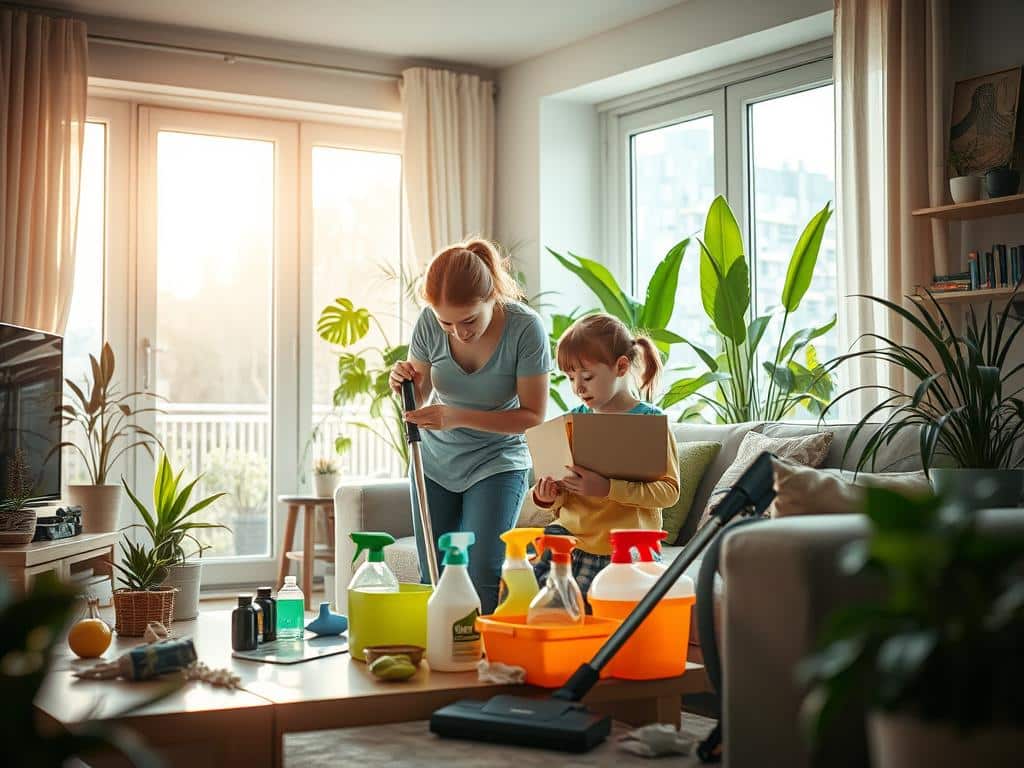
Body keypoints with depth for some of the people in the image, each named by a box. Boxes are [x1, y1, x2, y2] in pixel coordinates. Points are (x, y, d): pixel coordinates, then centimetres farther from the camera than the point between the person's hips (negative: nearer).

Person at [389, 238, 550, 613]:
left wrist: (459, 417, -29)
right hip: (435, 461, 4)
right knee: (433, 579, 5)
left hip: (496, 465, -3)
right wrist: (404, 384, -24)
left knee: (482, 577, -15)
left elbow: (533, 414, -18)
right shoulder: (429, 323, -14)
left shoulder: (525, 327, -24)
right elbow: (420, 398, 1)